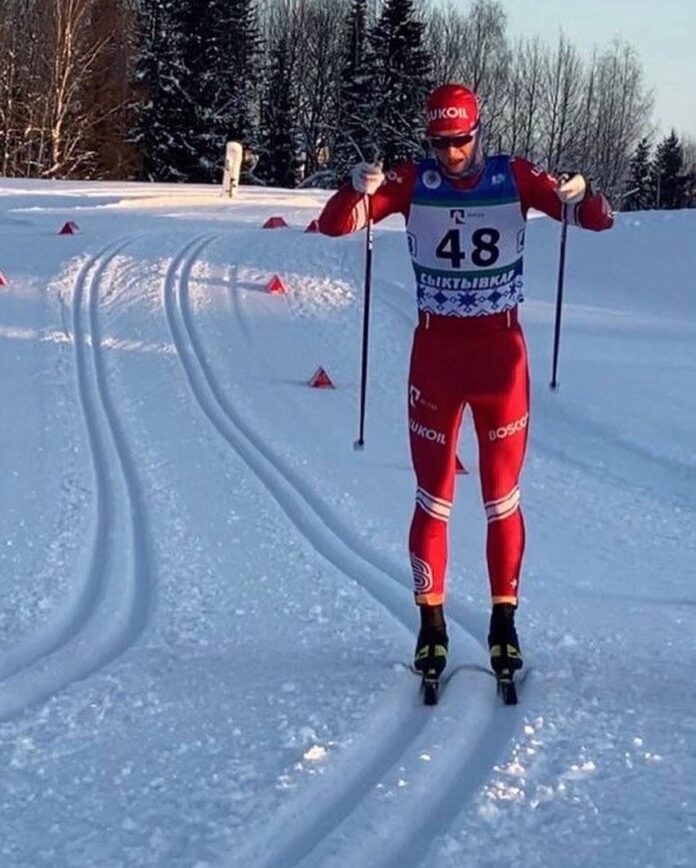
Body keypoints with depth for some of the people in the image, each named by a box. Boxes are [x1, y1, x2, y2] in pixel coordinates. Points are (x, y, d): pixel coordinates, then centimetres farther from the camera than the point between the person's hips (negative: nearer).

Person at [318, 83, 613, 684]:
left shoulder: (514, 178, -3)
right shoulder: (413, 182, -3)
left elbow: (599, 220, -5)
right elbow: (335, 226, -8)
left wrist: (579, 196, -29)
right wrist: (358, 189, -29)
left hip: (500, 349, 0)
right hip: (435, 352, 0)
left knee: (503, 498, 6)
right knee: (433, 498, 4)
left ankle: (504, 621, 16)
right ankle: (431, 623, 15)